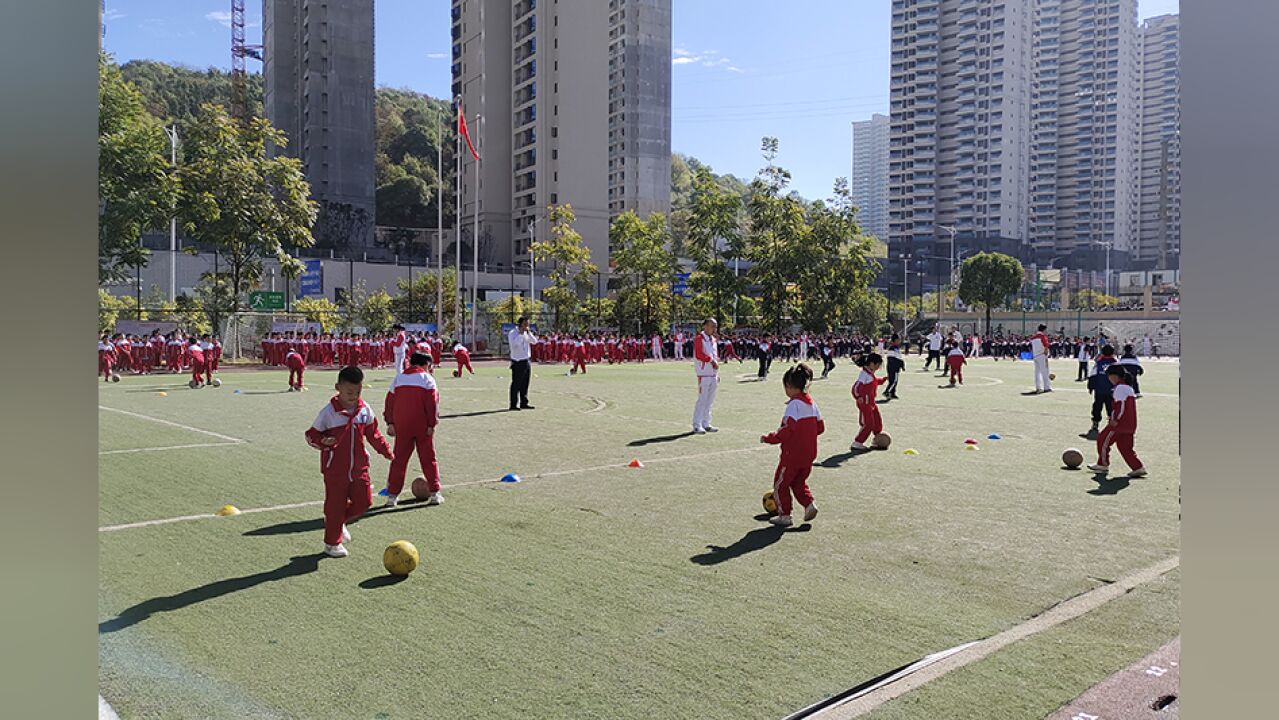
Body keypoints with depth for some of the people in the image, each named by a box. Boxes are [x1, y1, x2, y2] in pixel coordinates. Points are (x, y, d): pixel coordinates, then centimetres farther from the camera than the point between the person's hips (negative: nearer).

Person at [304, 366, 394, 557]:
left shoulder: (365, 409, 0)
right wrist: (323, 442, -26)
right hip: (335, 469, -4)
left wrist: (385, 450, 7)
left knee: (364, 501, 5)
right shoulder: (329, 412, -13)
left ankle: (338, 521, 33)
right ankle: (332, 543, 23)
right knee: (335, 504, 4)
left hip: (359, 467, 4)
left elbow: (372, 433, 13)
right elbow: (311, 434, -6)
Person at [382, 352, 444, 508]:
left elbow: (390, 402, 9)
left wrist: (390, 423, 14)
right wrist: (432, 424, -7)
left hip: (401, 427, 3)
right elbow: (433, 403, -9)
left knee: (399, 459, 9)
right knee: (428, 459, 7)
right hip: (423, 427, -3)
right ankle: (434, 493, 9)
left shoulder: (398, 378, 10)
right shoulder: (427, 378, -2)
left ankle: (392, 495, 9)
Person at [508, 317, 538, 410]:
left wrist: (528, 333, -7)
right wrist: (521, 334, -22)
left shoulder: (526, 333, 12)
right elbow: (514, 344, -25)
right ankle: (514, 404, -2)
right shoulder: (512, 333, -10)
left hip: (526, 361, 7)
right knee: (516, 384, -5)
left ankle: (524, 403, 19)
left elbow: (534, 341, 5)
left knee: (525, 384, 12)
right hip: (517, 362, -7)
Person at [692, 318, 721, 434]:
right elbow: (698, 355, -22)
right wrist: (711, 359, -17)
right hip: (704, 374, -8)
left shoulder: (713, 339, 17)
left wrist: (717, 373, 17)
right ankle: (697, 425, -3)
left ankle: (706, 424, 17)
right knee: (702, 400, -8)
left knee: (710, 400, 11)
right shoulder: (699, 339, -9)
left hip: (713, 374, 8)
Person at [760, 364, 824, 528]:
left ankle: (784, 515, 11)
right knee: (799, 482, 24)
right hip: (809, 453, 8)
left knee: (780, 483, 8)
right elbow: (820, 427, 12)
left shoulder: (794, 405, -18)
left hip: (792, 454, -8)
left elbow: (786, 431, -23)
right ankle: (809, 504, 7)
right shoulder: (811, 403, 6)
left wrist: (769, 438, -13)